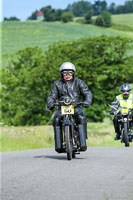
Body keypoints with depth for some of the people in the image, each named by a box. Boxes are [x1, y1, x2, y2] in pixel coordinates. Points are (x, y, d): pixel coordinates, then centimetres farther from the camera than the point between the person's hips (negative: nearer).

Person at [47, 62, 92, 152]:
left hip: (76, 107, -1)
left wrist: (87, 101, -22)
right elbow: (52, 96, 10)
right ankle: (58, 145, -29)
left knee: (82, 118, -33)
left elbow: (87, 92, 0)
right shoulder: (57, 84, 15)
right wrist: (50, 104, -13)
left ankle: (83, 143, -35)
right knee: (56, 119, -29)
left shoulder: (79, 82, 10)